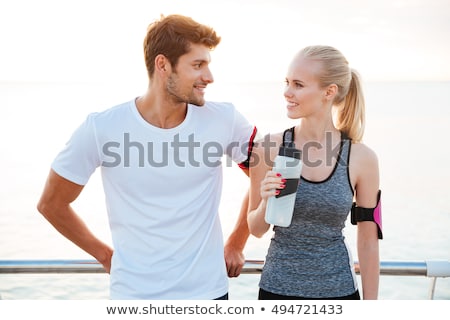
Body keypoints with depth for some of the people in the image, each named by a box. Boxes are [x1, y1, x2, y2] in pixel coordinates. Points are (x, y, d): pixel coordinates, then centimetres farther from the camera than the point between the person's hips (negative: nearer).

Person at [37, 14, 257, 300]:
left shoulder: (223, 120, -10)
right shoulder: (103, 129, -13)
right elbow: (52, 204, 0)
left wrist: (236, 245, 6)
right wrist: (105, 255, 2)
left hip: (208, 289, 1)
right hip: (134, 291, -1)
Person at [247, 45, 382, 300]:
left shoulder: (362, 159, -10)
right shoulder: (269, 149, -10)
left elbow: (369, 241, -2)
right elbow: (256, 229, 0)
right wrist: (267, 201, -20)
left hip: (338, 288, 0)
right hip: (277, 288, 1)